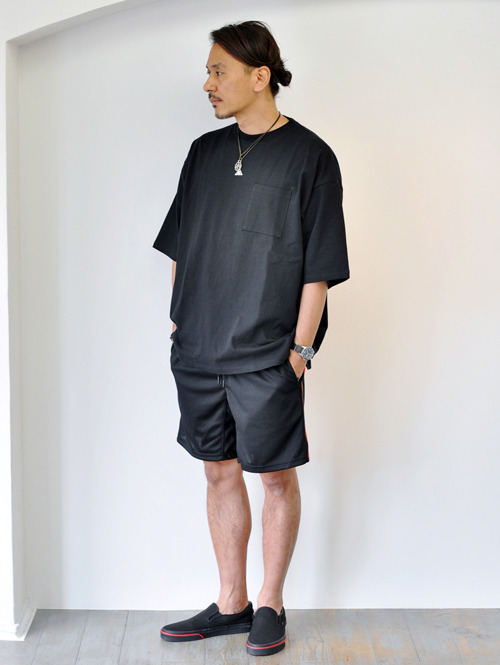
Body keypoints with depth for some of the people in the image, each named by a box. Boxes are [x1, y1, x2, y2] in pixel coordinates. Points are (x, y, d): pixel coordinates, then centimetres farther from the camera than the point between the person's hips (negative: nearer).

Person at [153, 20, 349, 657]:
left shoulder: (309, 156, -5)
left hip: (267, 356, -5)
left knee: (276, 477, 5)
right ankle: (231, 604, 24)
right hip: (199, 351, 5)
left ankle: (271, 605, 21)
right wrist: (179, 319, 10)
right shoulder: (205, 151, 11)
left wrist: (301, 347, -10)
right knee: (220, 471, 12)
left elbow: (318, 266, -7)